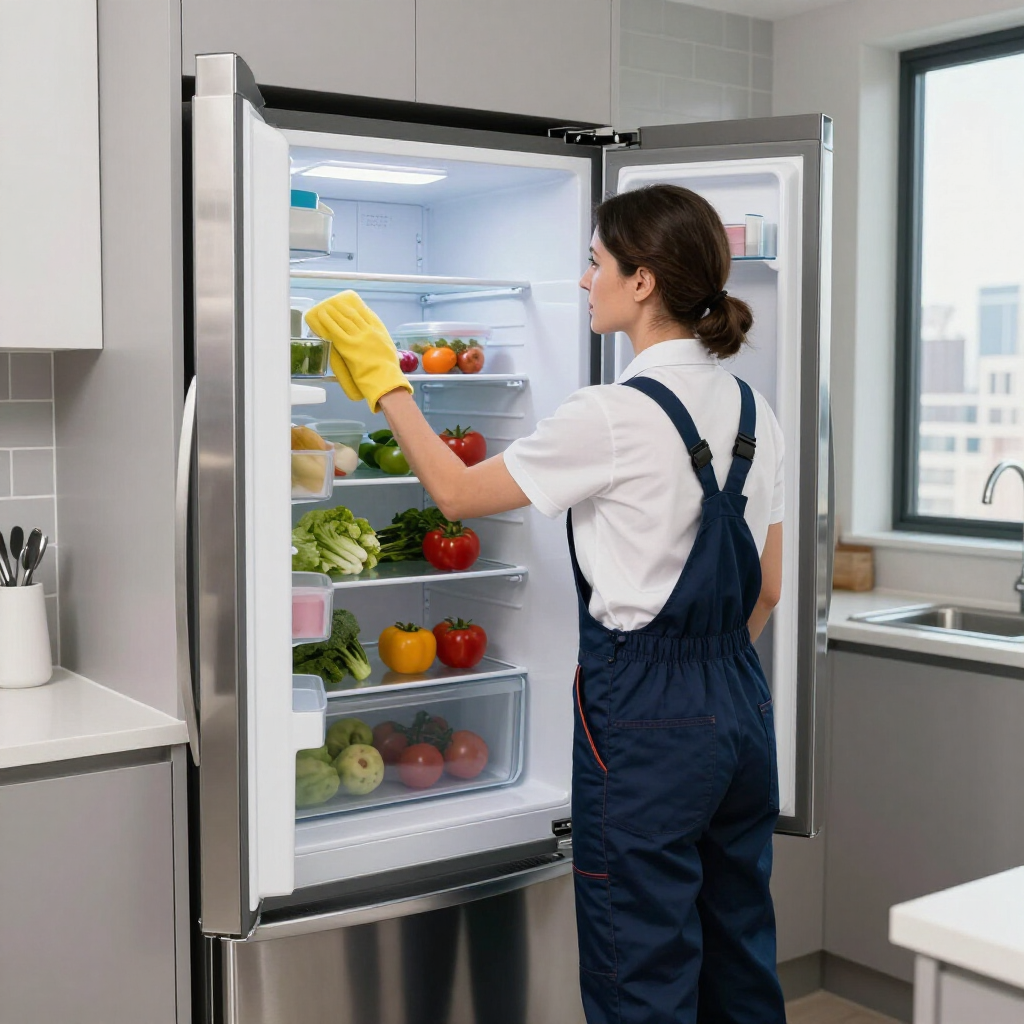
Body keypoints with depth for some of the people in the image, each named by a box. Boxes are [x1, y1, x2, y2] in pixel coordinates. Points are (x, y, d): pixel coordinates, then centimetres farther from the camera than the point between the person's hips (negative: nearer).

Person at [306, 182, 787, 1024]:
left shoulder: (614, 417, -17)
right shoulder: (752, 411, 5)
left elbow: (456, 491, -6)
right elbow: (767, 590, 11)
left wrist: (383, 383, 4)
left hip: (644, 714, -8)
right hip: (741, 700, 8)